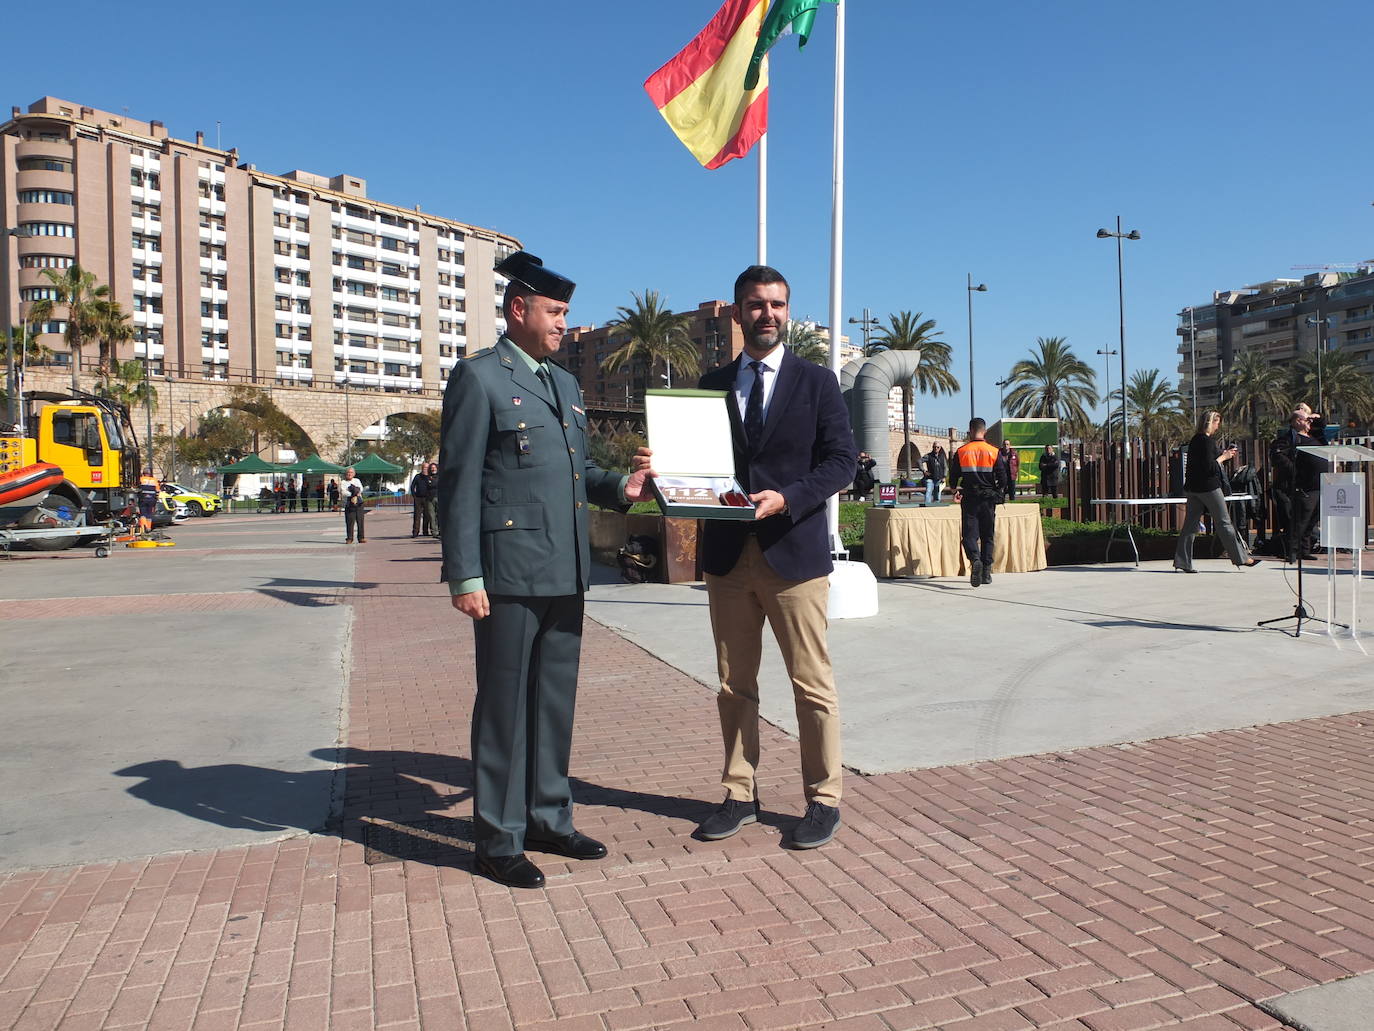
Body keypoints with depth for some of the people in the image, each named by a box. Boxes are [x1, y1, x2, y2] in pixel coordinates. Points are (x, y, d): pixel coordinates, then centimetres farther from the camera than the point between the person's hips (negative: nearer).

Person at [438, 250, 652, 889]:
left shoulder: (565, 383, 17)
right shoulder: (478, 378, -7)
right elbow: (458, 484, -11)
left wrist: (618, 488, 0)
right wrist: (465, 577, -15)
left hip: (565, 572, 8)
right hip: (508, 574, -7)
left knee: (555, 702, 15)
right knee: (505, 706, 3)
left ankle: (548, 820, 30)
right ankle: (499, 842, 17)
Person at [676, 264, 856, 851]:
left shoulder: (817, 383, 3)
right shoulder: (712, 385, 12)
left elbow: (842, 461, -3)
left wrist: (786, 498, -18)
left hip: (793, 551, -3)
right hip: (728, 554, 4)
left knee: (812, 685, 3)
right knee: (735, 684, 11)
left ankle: (823, 800, 17)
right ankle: (740, 795, 24)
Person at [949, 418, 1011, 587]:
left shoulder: (961, 452, -2)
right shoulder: (994, 452, -2)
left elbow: (953, 477, 2)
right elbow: (1003, 478, -4)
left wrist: (956, 490, 23)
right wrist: (999, 492, 15)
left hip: (969, 499, -1)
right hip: (988, 500, 1)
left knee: (969, 534, -1)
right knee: (987, 535, 12)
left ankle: (975, 560, -29)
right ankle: (986, 571, 13)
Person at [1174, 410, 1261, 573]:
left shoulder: (1195, 440, 13)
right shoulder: (1207, 441, -15)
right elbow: (1210, 467, -20)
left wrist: (1224, 454, 14)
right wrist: (1223, 457, -6)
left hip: (1192, 486, 8)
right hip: (1208, 486, -8)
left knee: (1191, 525, 6)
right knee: (1224, 523, 2)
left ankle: (1182, 561, 3)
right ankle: (1241, 557, 12)